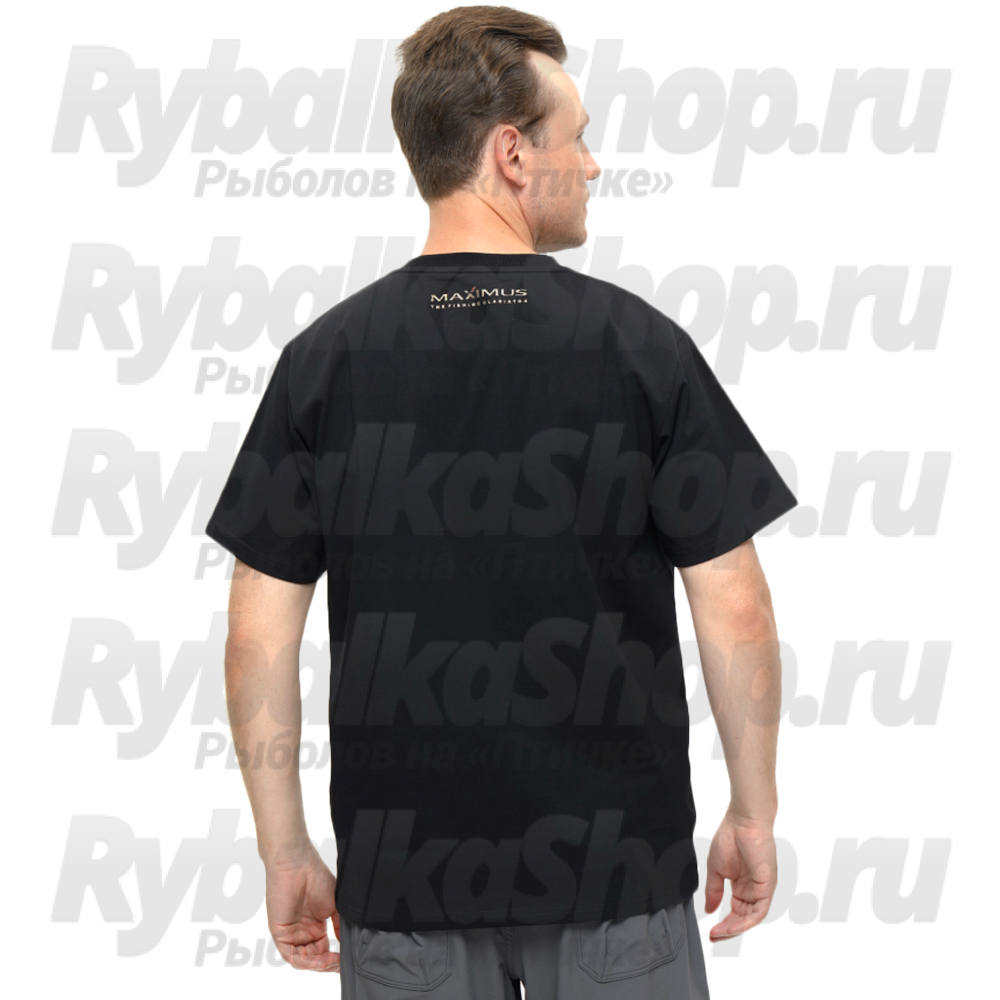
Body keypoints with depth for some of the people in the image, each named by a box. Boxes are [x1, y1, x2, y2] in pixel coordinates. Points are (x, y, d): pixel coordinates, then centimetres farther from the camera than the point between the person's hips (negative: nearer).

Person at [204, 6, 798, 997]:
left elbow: (260, 631, -4)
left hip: (402, 873, 2)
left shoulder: (324, 357, -3)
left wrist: (284, 851, 6)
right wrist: (753, 813, 5)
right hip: (617, 861, -1)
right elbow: (734, 608, -7)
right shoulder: (640, 344, -8)